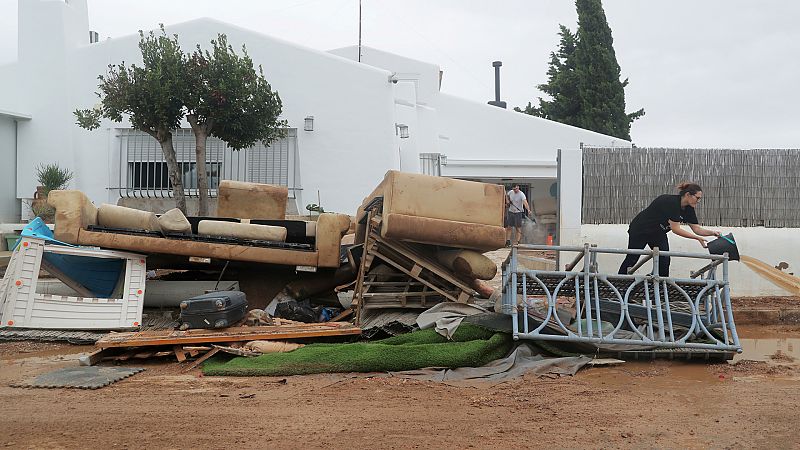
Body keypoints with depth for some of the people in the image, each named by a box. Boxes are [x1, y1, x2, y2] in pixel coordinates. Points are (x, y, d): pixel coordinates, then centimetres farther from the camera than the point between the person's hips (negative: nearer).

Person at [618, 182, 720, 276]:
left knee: (664, 260, -8)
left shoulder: (688, 209, -9)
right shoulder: (671, 202, -33)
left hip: (658, 234, 7)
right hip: (640, 229, -7)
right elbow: (675, 229, -33)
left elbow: (696, 228, -5)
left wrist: (712, 233, -21)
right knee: (632, 258, 6)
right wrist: (697, 238, -32)